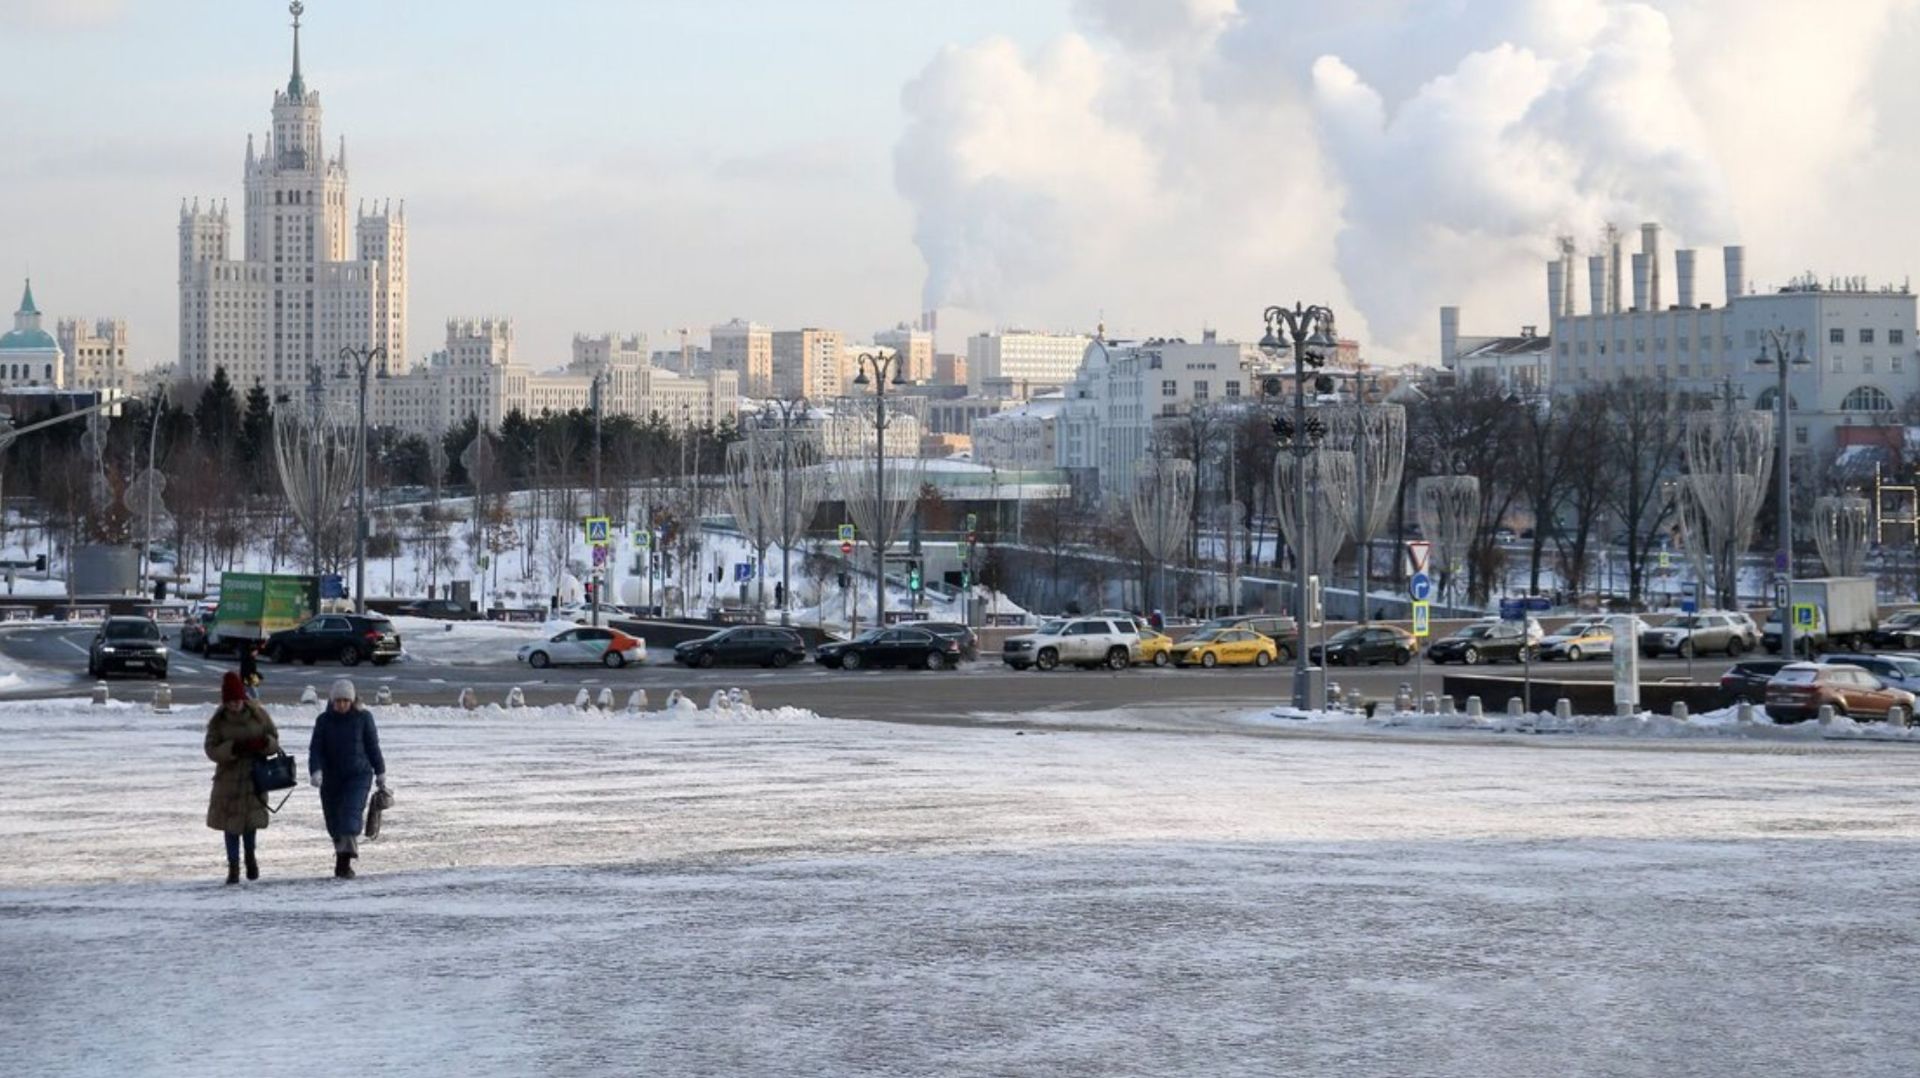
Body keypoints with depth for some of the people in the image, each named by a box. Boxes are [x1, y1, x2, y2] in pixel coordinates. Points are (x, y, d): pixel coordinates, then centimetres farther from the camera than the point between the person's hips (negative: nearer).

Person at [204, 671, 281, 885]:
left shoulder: (258, 715, -1)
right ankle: (233, 866, 13)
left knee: (251, 819, -5)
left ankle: (250, 855, 25)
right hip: (229, 777, 0)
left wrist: (261, 744, -18)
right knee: (231, 823, 2)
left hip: (255, 775, 0)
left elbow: (274, 740, 5)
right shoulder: (218, 721, -3)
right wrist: (233, 749, -23)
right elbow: (212, 749, -7)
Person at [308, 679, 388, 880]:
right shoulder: (324, 720, 3)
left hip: (359, 775, -3)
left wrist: (380, 773, 9)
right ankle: (341, 857, 25)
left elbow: (373, 746, 7)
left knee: (351, 814, -20)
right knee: (334, 821, 7)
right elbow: (316, 749, -3)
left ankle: (345, 861, -28)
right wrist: (316, 771, -19)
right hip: (331, 778, 3)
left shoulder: (363, 717, 0)